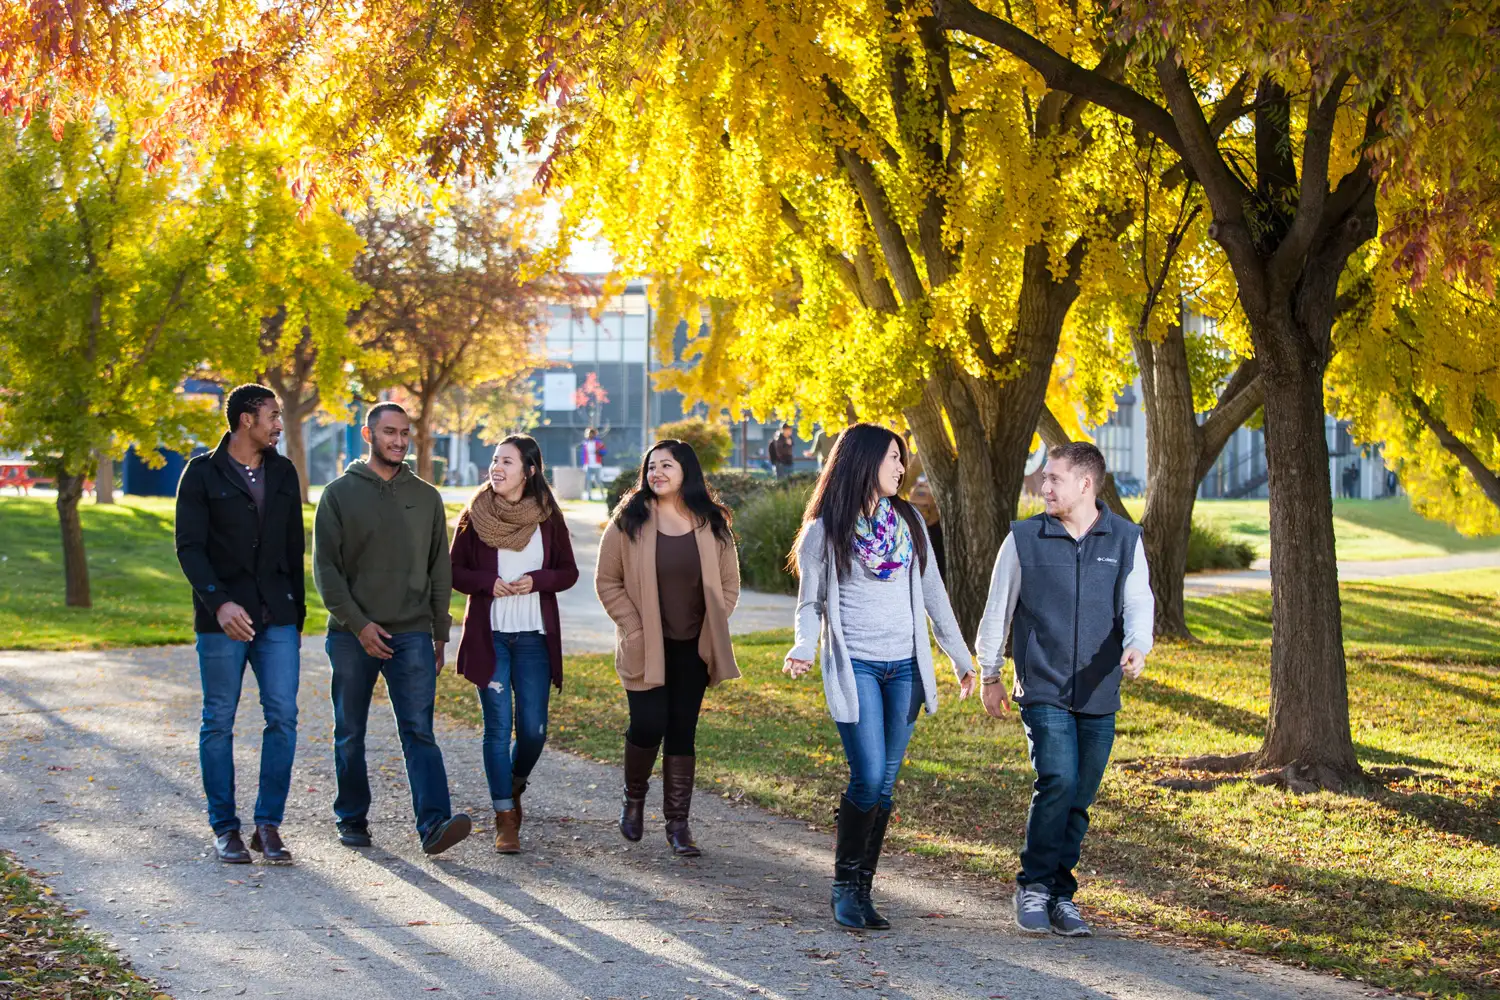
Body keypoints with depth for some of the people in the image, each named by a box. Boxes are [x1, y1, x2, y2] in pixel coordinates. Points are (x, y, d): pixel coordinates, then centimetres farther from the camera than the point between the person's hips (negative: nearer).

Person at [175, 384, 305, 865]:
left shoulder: (283, 473, 12)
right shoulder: (203, 473, -2)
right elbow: (189, 546, -9)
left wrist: (297, 610, 15)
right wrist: (218, 601, -22)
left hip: (277, 617, 3)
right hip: (223, 617, -3)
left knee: (283, 715, -5)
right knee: (219, 721, 3)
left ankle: (268, 824, 3)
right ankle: (225, 828, 12)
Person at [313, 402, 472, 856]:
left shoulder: (426, 497, 11)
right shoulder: (340, 494, 2)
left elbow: (440, 569, 15)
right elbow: (325, 567, -3)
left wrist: (440, 632, 10)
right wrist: (357, 623, -12)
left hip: (412, 635, 1)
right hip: (352, 634, -1)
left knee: (419, 730, -10)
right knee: (349, 734, 8)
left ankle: (434, 823, -20)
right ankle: (352, 818, 21)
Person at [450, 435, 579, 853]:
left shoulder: (547, 518, 2)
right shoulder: (475, 515, 0)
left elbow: (569, 572, 8)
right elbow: (455, 571, 4)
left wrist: (537, 580, -12)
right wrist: (489, 583, -14)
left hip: (534, 635, 1)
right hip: (488, 634, -1)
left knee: (533, 729, -1)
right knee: (498, 727, -2)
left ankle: (515, 786, 30)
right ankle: (505, 819, 5)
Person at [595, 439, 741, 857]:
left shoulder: (711, 524, 3)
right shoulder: (629, 522, -3)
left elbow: (729, 583, 10)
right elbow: (607, 581, 0)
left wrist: (713, 629, 0)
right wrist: (633, 628, -8)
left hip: (693, 648, 2)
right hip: (646, 647, -2)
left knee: (683, 731, 4)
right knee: (649, 724, -9)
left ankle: (678, 823, 11)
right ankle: (634, 797, 20)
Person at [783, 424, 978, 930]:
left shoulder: (908, 522, 10)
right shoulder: (825, 531, -2)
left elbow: (932, 593, 16)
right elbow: (811, 603, 2)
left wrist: (962, 657, 18)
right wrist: (804, 650, -18)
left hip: (905, 668, 4)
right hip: (855, 668, -4)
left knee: (884, 786, 5)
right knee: (868, 780, -13)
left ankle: (862, 890, 13)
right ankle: (844, 886, 4)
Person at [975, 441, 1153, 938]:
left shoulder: (1125, 540, 5)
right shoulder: (1024, 539, 1)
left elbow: (1137, 602, -2)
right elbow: (998, 609, 9)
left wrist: (1136, 646, -23)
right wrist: (989, 676, 12)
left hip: (1099, 694, 2)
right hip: (1042, 689, -2)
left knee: (1079, 801, 7)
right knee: (1058, 782, -19)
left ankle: (1060, 896, 19)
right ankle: (1033, 884, -4)